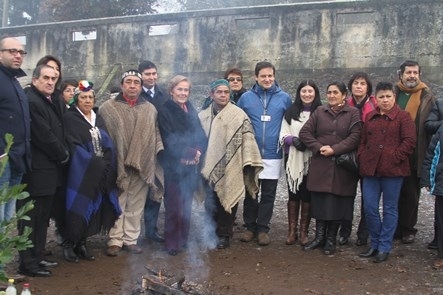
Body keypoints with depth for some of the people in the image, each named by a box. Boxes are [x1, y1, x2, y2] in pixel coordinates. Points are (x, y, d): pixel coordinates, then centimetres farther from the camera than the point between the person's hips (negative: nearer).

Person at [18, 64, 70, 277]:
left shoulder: (55, 101, 15)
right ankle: (27, 263, 7)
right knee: (31, 218, -1)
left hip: (50, 168, 9)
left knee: (42, 218, 15)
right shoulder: (30, 101, -16)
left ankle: (37, 257, 25)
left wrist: (63, 153, 5)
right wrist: (62, 155, -7)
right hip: (36, 170, -9)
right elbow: (44, 136, -19)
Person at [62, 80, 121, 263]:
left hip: (101, 172, 5)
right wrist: (94, 163, -16)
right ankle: (69, 245, 5)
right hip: (80, 172, -5)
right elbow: (74, 146, -11)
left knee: (93, 208, 5)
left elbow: (108, 144, 8)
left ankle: (82, 244, 14)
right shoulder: (70, 118, -2)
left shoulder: (98, 119, 15)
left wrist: (105, 164, -9)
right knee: (78, 208, -6)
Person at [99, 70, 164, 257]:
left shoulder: (150, 109, 11)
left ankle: (130, 239, 21)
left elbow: (156, 134, 15)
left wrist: (160, 150, -1)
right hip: (117, 166, -3)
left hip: (142, 166, 3)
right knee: (117, 205, 4)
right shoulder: (108, 108, 1)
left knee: (136, 205, 10)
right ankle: (115, 240, 14)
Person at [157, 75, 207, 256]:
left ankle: (183, 239, 22)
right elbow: (170, 141, -12)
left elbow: (201, 137, 7)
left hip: (191, 166, 5)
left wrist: (198, 152, -11)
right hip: (173, 166, -5)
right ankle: (172, 243, 7)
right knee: (174, 205, -3)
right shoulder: (165, 112, -5)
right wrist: (190, 152, -12)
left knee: (186, 204, 10)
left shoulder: (191, 111, 13)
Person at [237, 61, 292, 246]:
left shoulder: (284, 98, 1)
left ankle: (262, 229, 18)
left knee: (268, 194, 7)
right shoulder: (246, 98, 0)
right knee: (250, 193, 9)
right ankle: (250, 226, 22)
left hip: (273, 155, 0)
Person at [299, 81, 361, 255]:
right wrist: (318, 147, -11)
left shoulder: (353, 113, 2)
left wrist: (334, 149, -17)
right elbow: (304, 132, 3)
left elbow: (355, 137, -9)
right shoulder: (320, 111, 10)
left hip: (342, 165, -2)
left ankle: (331, 239, 16)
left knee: (337, 203, 3)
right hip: (320, 165, 2)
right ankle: (319, 236, 18)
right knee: (320, 202, 5)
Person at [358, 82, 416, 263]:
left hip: (393, 170, -4)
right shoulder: (370, 117, 14)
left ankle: (384, 247, 14)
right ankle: (374, 244, 21)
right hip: (371, 169, 5)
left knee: (390, 209, 5)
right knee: (369, 207, 5)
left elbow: (409, 141, -8)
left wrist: (395, 158, -14)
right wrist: (362, 158, 3)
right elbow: (362, 140, 17)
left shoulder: (402, 116, -1)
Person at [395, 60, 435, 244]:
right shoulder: (392, 94, 4)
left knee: (411, 193, 9)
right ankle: (392, 227, 22)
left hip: (415, 155, -1)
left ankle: (407, 229, 22)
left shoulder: (427, 97, 2)